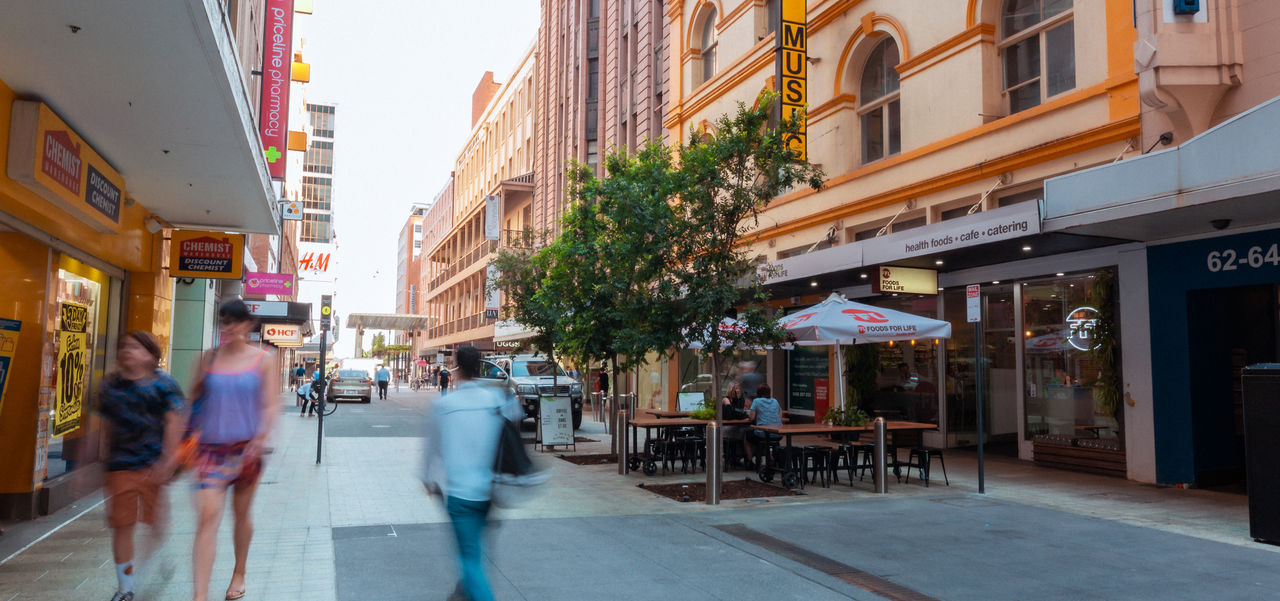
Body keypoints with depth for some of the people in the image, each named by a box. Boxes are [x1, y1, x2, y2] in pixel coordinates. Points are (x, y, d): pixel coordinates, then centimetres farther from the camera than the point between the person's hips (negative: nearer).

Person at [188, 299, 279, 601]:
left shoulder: (263, 359, 1)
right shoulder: (209, 358, 5)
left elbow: (269, 406, -3)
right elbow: (195, 400, 12)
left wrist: (260, 439, -17)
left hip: (246, 448, 0)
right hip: (210, 448, 0)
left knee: (242, 514, 14)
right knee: (207, 517, -11)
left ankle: (239, 574, 36)